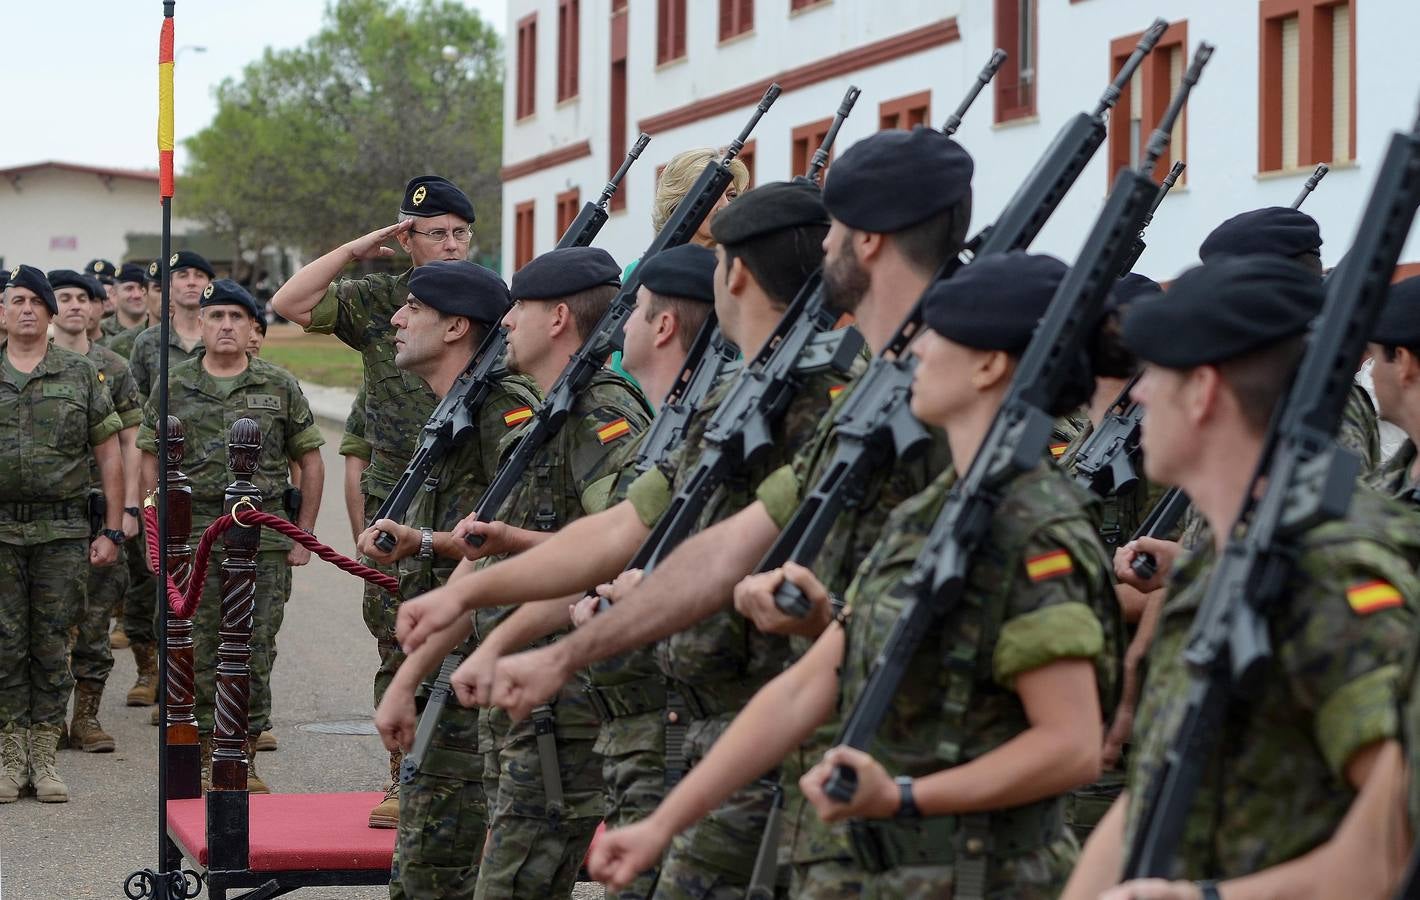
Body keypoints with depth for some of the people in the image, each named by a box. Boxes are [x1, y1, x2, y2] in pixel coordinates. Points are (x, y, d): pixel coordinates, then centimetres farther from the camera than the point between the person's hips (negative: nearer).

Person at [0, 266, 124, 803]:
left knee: (52, 647, 3)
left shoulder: (81, 375, 6)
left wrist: (113, 531, 1)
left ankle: (43, 758, 10)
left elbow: (109, 456, 6)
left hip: (63, 532, 0)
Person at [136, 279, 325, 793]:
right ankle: (207, 761, 11)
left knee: (255, 653, 2)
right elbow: (150, 460, 10)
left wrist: (304, 537, 5)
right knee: (199, 654, 1)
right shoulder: (174, 386, 5)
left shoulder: (280, 388, 5)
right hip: (192, 539, 0)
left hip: (264, 542, 0)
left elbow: (311, 464, 10)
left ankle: (247, 763, 12)